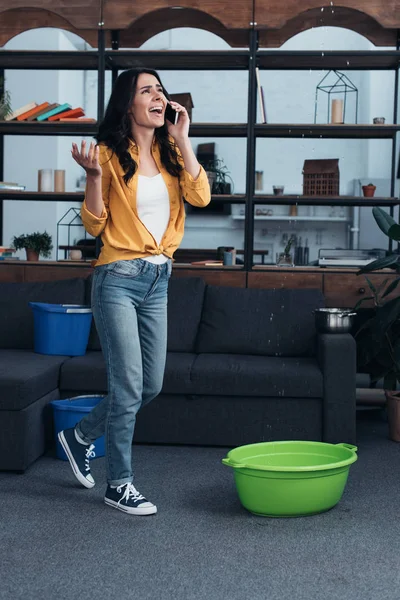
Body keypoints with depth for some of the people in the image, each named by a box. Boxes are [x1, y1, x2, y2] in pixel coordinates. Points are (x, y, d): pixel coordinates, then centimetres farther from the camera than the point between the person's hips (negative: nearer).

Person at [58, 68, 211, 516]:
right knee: (129, 386, -4)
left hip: (158, 278, 6)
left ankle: (81, 436, 35)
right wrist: (93, 175, -20)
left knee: (151, 385, 12)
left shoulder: (169, 153, 9)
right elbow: (94, 225, -5)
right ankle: (119, 485, 13)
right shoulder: (111, 154, -6)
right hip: (119, 279, -6)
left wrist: (182, 141, -8)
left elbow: (200, 196, -7)